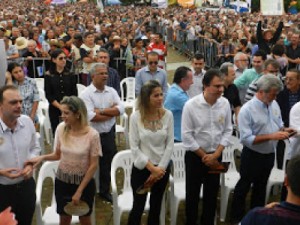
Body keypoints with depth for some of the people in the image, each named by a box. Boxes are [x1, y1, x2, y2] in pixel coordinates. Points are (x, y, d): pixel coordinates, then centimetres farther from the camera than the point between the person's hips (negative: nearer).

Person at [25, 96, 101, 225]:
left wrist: (79, 191, -12)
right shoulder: (61, 129, -11)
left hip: (84, 182, -2)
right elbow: (58, 155, 2)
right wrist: (42, 158, -18)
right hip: (62, 181, 2)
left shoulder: (92, 135, -21)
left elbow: (93, 165, -14)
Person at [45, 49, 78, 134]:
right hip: (55, 109, -1)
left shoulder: (70, 75, 7)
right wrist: (60, 107, -11)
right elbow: (48, 95, -2)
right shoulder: (49, 75, 2)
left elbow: (74, 93, 4)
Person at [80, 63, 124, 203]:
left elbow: (121, 109, -9)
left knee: (108, 165, 16)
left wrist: (102, 110, -18)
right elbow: (91, 116, -24)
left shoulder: (111, 91, 3)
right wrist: (112, 112, -12)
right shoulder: (86, 94, -12)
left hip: (109, 134, 4)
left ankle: (104, 191, 34)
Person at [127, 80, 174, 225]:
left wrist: (160, 168, -9)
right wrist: (151, 167, -14)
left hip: (162, 168, 2)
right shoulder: (136, 117, -13)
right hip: (141, 168, -2)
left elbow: (170, 144, -4)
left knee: (156, 206, 16)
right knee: (138, 207, 7)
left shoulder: (168, 115, -7)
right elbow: (134, 147, -12)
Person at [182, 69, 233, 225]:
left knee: (212, 194, 15)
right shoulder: (191, 105, -17)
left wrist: (215, 155, -9)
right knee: (192, 194, 11)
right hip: (195, 156, -3)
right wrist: (204, 155, -10)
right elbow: (187, 135, -14)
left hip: (216, 156, 3)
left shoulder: (225, 103, -7)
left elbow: (228, 130, -1)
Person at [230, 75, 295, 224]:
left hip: (269, 155, 6)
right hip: (252, 156, -6)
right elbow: (246, 139, -26)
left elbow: (279, 125, 11)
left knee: (260, 187, 23)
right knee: (243, 187, 12)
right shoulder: (247, 110, -23)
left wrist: (284, 130, -13)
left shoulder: (274, 105, -2)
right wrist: (271, 136, -30)